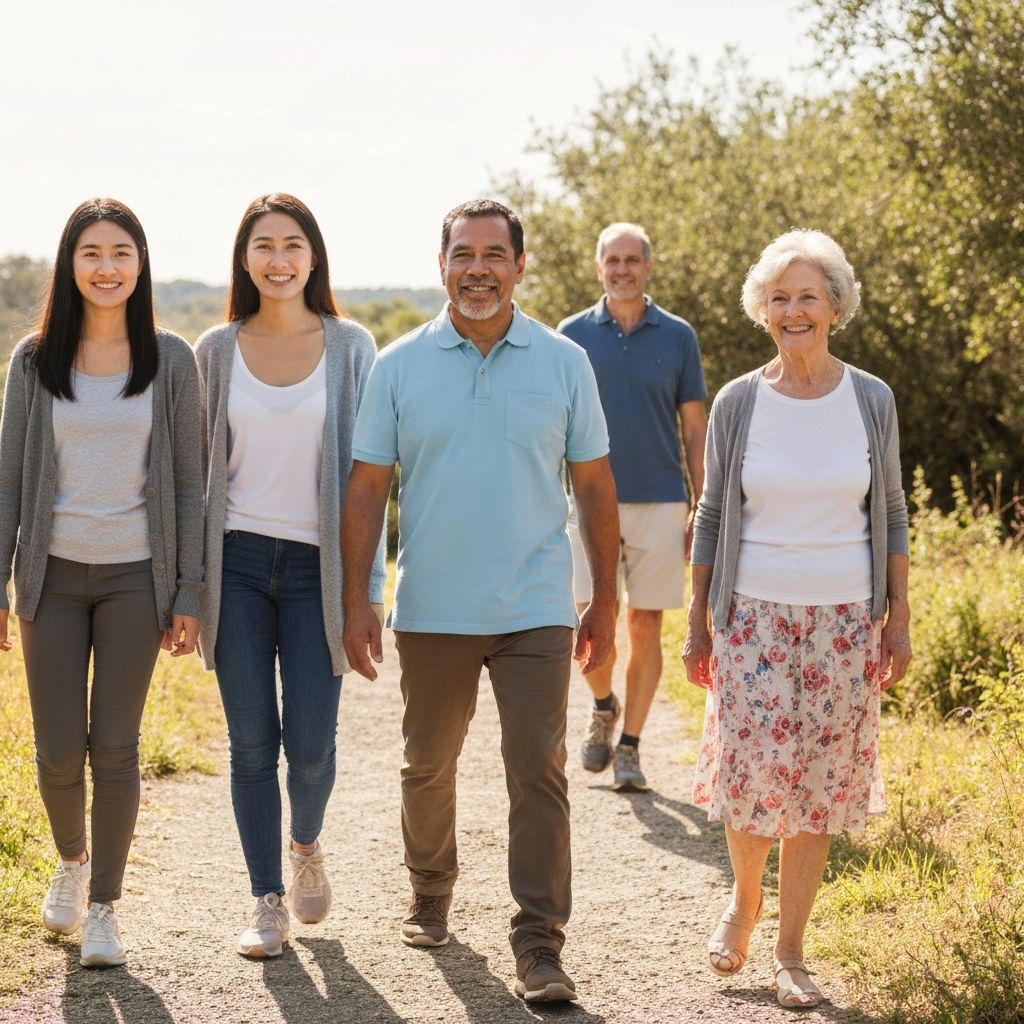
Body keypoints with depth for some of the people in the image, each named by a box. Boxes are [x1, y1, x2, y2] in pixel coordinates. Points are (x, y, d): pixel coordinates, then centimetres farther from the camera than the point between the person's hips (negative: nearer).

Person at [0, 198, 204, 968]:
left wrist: (190, 594, -3)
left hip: (135, 577, -1)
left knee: (115, 745, 0)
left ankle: (105, 905, 15)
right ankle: (72, 859, 32)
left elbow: (188, 482, 2)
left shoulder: (170, 361, 1)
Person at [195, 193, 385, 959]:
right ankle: (268, 902, 12)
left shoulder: (351, 347, 1)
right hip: (238, 561, 1)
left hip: (316, 564, -1)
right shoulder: (217, 350, 4)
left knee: (310, 742, -2)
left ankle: (307, 845, 30)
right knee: (252, 742, 1)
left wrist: (368, 583, -2)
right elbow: (199, 464, 10)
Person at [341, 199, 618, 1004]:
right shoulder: (401, 365, 1)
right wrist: (356, 602, -4)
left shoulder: (564, 363, 2)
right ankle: (430, 894, 38)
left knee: (538, 772, -7)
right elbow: (366, 489, 2)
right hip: (431, 610, 1)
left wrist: (605, 601, 6)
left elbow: (595, 485, 7)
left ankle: (539, 944, -2)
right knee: (429, 767, 16)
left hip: (536, 611, -1)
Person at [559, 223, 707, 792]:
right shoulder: (573, 335, 3)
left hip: (661, 504, 0)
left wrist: (702, 511, 1)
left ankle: (630, 746, 13)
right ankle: (604, 707, 24)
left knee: (645, 627, 2)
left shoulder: (678, 337, 3)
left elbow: (695, 429, 6)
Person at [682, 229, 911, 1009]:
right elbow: (712, 517, 5)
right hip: (754, 616, -1)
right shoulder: (737, 404, -1)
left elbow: (891, 513, 6)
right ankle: (744, 902, 25)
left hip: (844, 621, 1)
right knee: (753, 778, -5)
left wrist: (899, 620, 2)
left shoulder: (871, 401, 0)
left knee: (817, 788, 5)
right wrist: (697, 623, 4)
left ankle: (791, 950, 17)